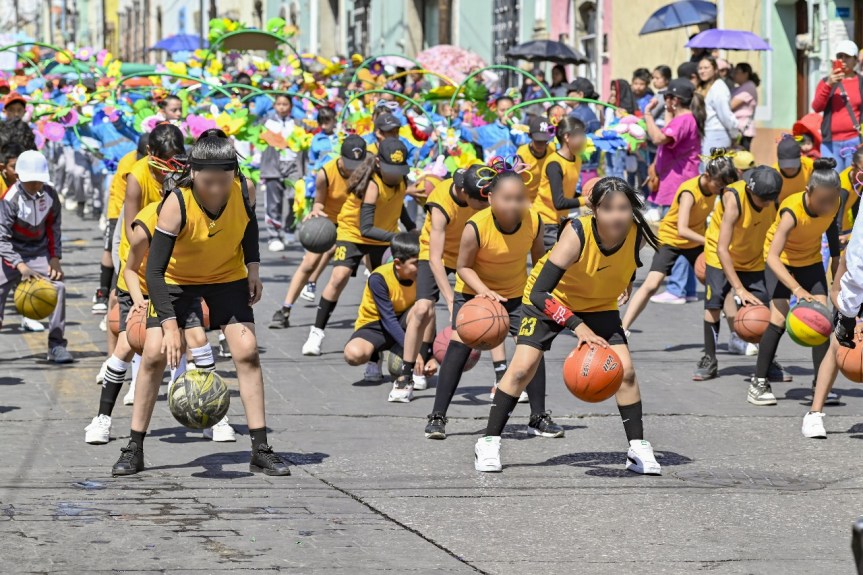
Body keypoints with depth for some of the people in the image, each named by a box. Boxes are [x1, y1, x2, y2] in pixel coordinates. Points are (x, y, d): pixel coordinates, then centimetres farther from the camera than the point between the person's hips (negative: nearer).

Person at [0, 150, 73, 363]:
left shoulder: (49, 195, -8)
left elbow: (54, 226, 7)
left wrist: (55, 257, -3)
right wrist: (21, 266, -35)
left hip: (40, 251, 3)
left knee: (58, 287, -14)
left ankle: (56, 345, -6)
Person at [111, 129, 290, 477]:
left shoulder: (244, 190, -24)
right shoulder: (176, 204, -34)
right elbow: (154, 271, -35)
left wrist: (253, 267, -5)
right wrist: (170, 325, -43)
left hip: (228, 278, 2)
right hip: (176, 280, -2)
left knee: (247, 351, -9)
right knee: (154, 353, -12)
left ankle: (261, 451, -4)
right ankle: (134, 449, 1)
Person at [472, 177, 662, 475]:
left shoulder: (637, 234, -26)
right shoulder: (577, 234, -39)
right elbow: (538, 293, -43)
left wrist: (627, 284, 15)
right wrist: (577, 325, -51)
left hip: (600, 305, 4)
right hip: (551, 299, -4)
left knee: (625, 370, -8)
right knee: (522, 367, -11)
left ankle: (638, 448, 5)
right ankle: (488, 442, 2)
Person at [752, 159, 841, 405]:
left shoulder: (833, 204, -21)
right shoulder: (792, 212, -37)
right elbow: (773, 257, -44)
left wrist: (836, 257, 7)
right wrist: (797, 289, -54)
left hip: (811, 260, 5)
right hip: (781, 261, -5)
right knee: (779, 318, -19)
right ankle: (759, 383, -11)